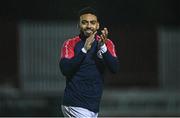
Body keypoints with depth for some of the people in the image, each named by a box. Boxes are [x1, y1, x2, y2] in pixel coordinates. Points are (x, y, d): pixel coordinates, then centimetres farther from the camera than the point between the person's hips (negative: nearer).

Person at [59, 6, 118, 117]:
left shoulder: (107, 43, 7)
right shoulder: (70, 44, -2)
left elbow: (114, 68, -8)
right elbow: (65, 70, -17)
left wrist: (103, 47, -23)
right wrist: (84, 49, -26)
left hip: (94, 107, 5)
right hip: (75, 105, -5)